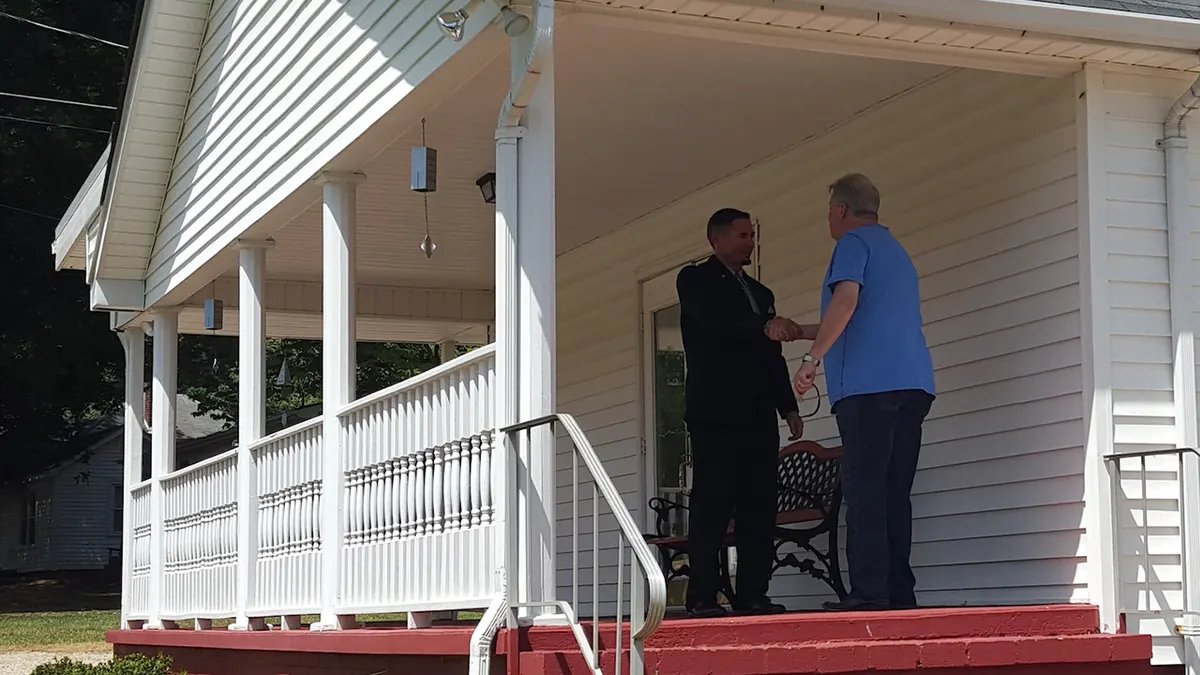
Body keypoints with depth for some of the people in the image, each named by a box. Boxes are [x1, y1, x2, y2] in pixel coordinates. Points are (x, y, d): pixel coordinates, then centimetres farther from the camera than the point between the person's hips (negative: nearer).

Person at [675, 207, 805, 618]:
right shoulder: (695, 280, 4)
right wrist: (765, 326, -30)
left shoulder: (760, 293, 24)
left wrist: (788, 406, 13)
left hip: (757, 415, 7)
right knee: (712, 503, -10)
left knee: (760, 505, 0)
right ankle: (703, 597, -10)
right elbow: (714, 321, -16)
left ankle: (752, 595, 1)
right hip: (714, 413, -7)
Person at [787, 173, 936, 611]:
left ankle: (869, 591, -16)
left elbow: (847, 299, -16)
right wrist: (801, 332, 42)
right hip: (913, 383, 9)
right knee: (895, 493, 6)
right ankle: (900, 591, 3)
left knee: (864, 491, -11)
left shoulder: (854, 243, 2)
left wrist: (812, 357, -16)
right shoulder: (896, 251, 30)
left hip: (869, 384, -9)